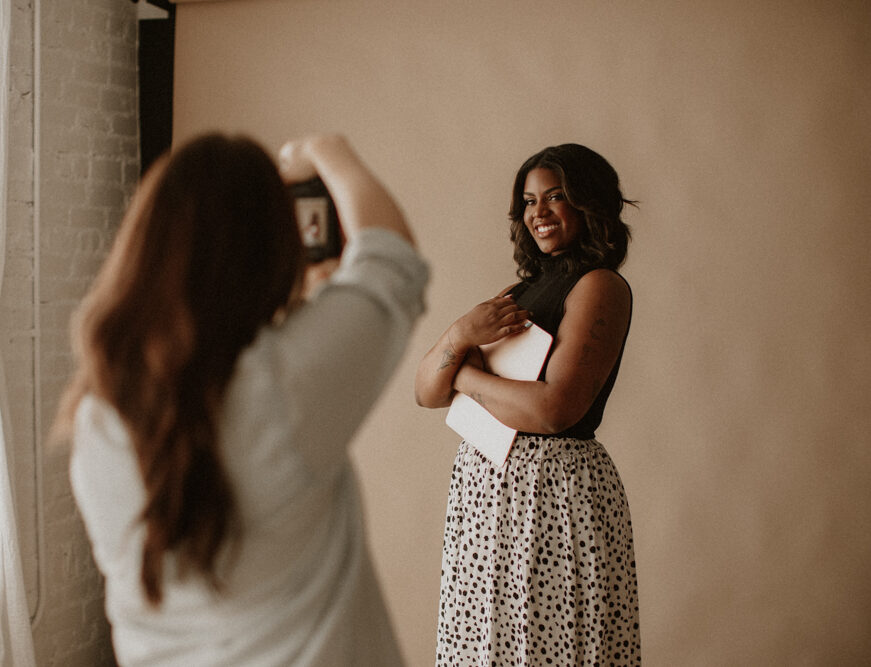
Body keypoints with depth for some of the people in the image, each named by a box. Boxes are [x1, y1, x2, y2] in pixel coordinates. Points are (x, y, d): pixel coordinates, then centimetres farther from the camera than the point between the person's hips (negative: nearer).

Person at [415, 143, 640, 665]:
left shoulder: (600, 286, -9)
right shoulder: (521, 294, 14)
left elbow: (553, 410, -22)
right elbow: (426, 392, 9)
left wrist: (464, 374, -7)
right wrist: (460, 335, -11)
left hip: (554, 490, -7)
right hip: (485, 486, 8)